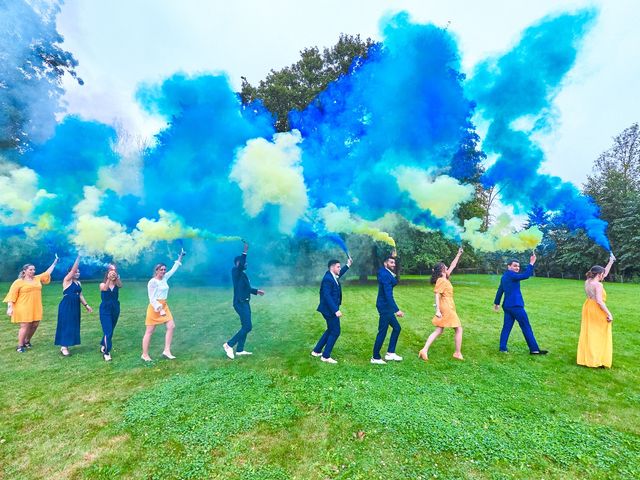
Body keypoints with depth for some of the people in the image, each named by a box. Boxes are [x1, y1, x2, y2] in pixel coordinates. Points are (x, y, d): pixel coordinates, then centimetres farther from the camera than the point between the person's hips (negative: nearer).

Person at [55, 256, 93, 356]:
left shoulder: (78, 282, 14)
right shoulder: (67, 280, -6)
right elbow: (73, 269, -19)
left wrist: (86, 305, 10)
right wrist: (79, 257, -22)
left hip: (75, 306, 7)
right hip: (66, 306, -7)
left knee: (73, 325, 7)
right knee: (66, 325, -5)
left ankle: (65, 346, 15)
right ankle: (63, 347, 1)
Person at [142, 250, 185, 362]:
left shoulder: (165, 278, 6)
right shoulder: (152, 282, -13)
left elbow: (173, 269, 17)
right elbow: (151, 298, -15)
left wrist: (180, 258, 18)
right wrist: (159, 308, -20)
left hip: (164, 306, 7)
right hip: (155, 307, -7)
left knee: (171, 326, -2)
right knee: (149, 331, 1)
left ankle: (166, 351, 2)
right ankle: (144, 354, 12)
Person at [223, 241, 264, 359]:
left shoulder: (241, 274, 15)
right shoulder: (235, 271, -11)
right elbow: (240, 265, -35)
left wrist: (256, 291, 27)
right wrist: (244, 252, -39)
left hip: (244, 303, 10)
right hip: (240, 303, -10)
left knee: (245, 327, 13)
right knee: (247, 327, -10)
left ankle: (240, 350, 21)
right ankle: (229, 345, -1)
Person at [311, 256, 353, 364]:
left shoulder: (332, 276, 8)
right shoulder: (327, 279, -21)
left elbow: (339, 274, 34)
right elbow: (327, 296, -28)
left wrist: (348, 265, 28)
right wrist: (336, 310, -31)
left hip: (331, 309, 10)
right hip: (330, 309, -10)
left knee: (331, 330, 19)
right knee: (335, 332, -2)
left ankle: (316, 351, 28)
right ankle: (325, 356, 8)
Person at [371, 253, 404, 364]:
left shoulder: (386, 273, 12)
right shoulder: (385, 275, -19)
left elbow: (394, 282, 10)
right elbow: (388, 295, -25)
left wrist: (393, 274, 6)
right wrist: (397, 310, -28)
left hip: (386, 307, 10)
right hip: (384, 307, -10)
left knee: (396, 328, 17)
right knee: (382, 332, -2)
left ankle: (390, 353, 24)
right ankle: (375, 358, 9)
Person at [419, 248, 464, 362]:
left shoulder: (445, 279, 11)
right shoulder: (441, 280, -14)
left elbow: (452, 266, 20)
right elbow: (437, 295, -20)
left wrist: (458, 255, 21)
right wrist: (437, 310, -25)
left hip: (447, 308, 9)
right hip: (447, 309, -9)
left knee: (438, 331, 7)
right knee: (459, 329, 6)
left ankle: (424, 350, 0)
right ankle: (458, 353, 16)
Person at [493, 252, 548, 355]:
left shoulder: (504, 276, 18)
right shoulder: (510, 274, -9)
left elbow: (500, 290, 22)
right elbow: (525, 276, -24)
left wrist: (496, 303, 27)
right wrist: (531, 264, -20)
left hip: (507, 305, 9)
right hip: (515, 305, -9)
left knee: (507, 326, 7)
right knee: (526, 327, -1)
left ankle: (503, 348, 5)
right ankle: (534, 349, 4)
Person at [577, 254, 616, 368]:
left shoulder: (588, 282, 4)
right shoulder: (598, 285, -20)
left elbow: (605, 273, 18)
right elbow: (599, 301, -25)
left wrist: (611, 261, 21)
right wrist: (609, 314, -21)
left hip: (588, 308, 8)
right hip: (597, 310, -7)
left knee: (588, 334, 13)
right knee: (600, 335, 5)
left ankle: (587, 358, 20)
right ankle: (599, 360, 11)